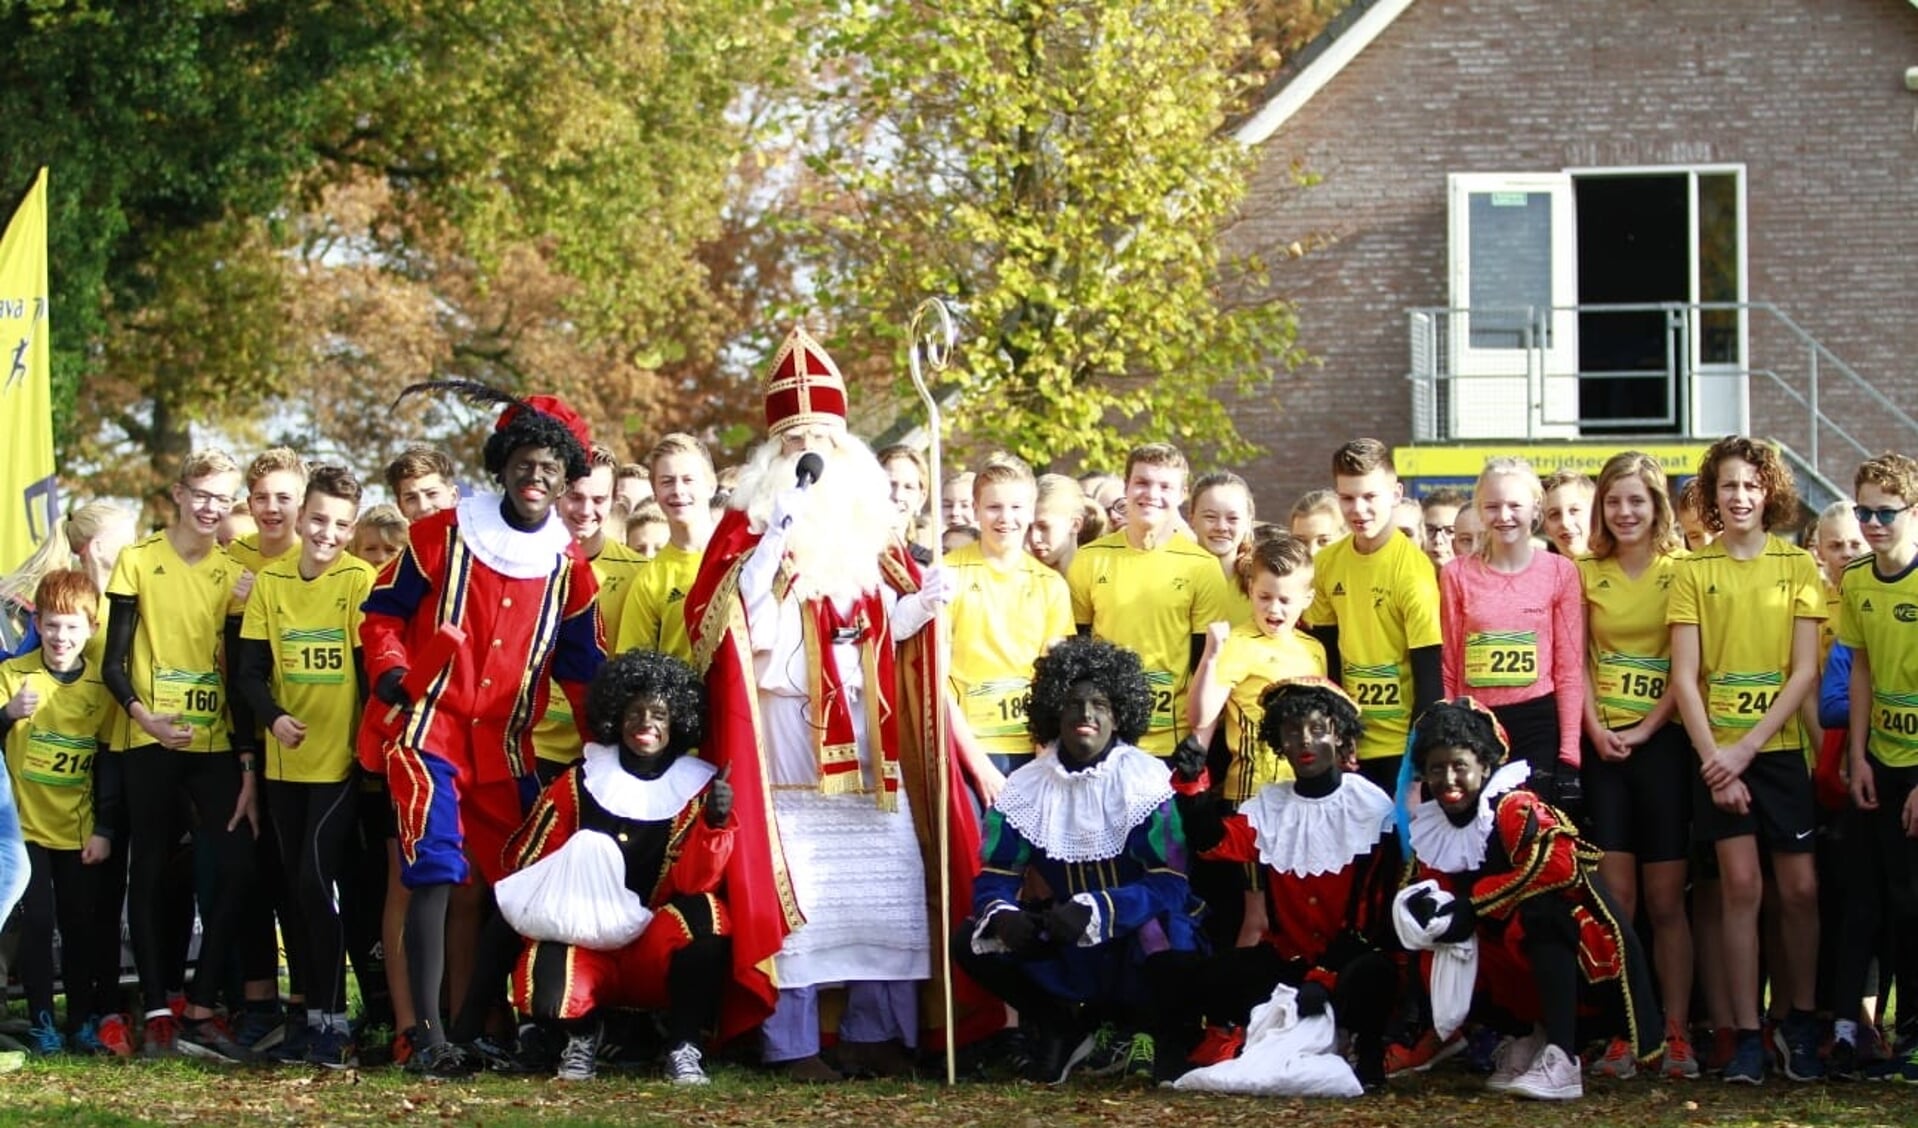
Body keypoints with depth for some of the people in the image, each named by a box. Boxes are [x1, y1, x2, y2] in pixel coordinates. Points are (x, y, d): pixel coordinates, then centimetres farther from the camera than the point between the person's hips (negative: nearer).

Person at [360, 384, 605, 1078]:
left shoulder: (568, 566, 9)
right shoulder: (445, 535, -1)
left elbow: (583, 665, 16)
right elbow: (383, 611, 5)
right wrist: (390, 670, -13)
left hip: (508, 747, 5)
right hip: (429, 729, -5)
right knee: (435, 874, -17)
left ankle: (475, 1022, 20)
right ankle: (428, 1035, -18)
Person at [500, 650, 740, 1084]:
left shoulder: (698, 788, 0)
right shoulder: (580, 781, 2)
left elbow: (693, 882, -11)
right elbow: (525, 857, 8)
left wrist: (716, 823, -28)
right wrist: (559, 898, -12)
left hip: (660, 943, 0)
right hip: (582, 938, 1)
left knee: (704, 915, -34)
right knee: (549, 996, -32)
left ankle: (685, 1047, -13)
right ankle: (583, 1031, 10)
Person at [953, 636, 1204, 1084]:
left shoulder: (1145, 779, -13)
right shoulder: (1026, 787, -3)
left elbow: (1169, 884, -19)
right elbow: (993, 880, -5)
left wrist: (1095, 910, -35)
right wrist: (1002, 913, -30)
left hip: (1136, 937, -3)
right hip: (1067, 953, 3)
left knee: (1164, 932, -36)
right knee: (971, 941, -18)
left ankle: (1137, 1026, -1)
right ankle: (1061, 1027, 4)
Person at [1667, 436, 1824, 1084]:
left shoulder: (1798, 566, 3)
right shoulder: (1694, 571, 3)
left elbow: (1805, 671, -3)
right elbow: (1684, 677, -1)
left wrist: (1748, 745, -12)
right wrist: (1713, 758, -11)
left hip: (1779, 747, 1)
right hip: (1718, 752, -1)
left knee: (1800, 888, 0)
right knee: (1741, 885, -5)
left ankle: (1801, 1024, 16)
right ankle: (1747, 1036, 0)